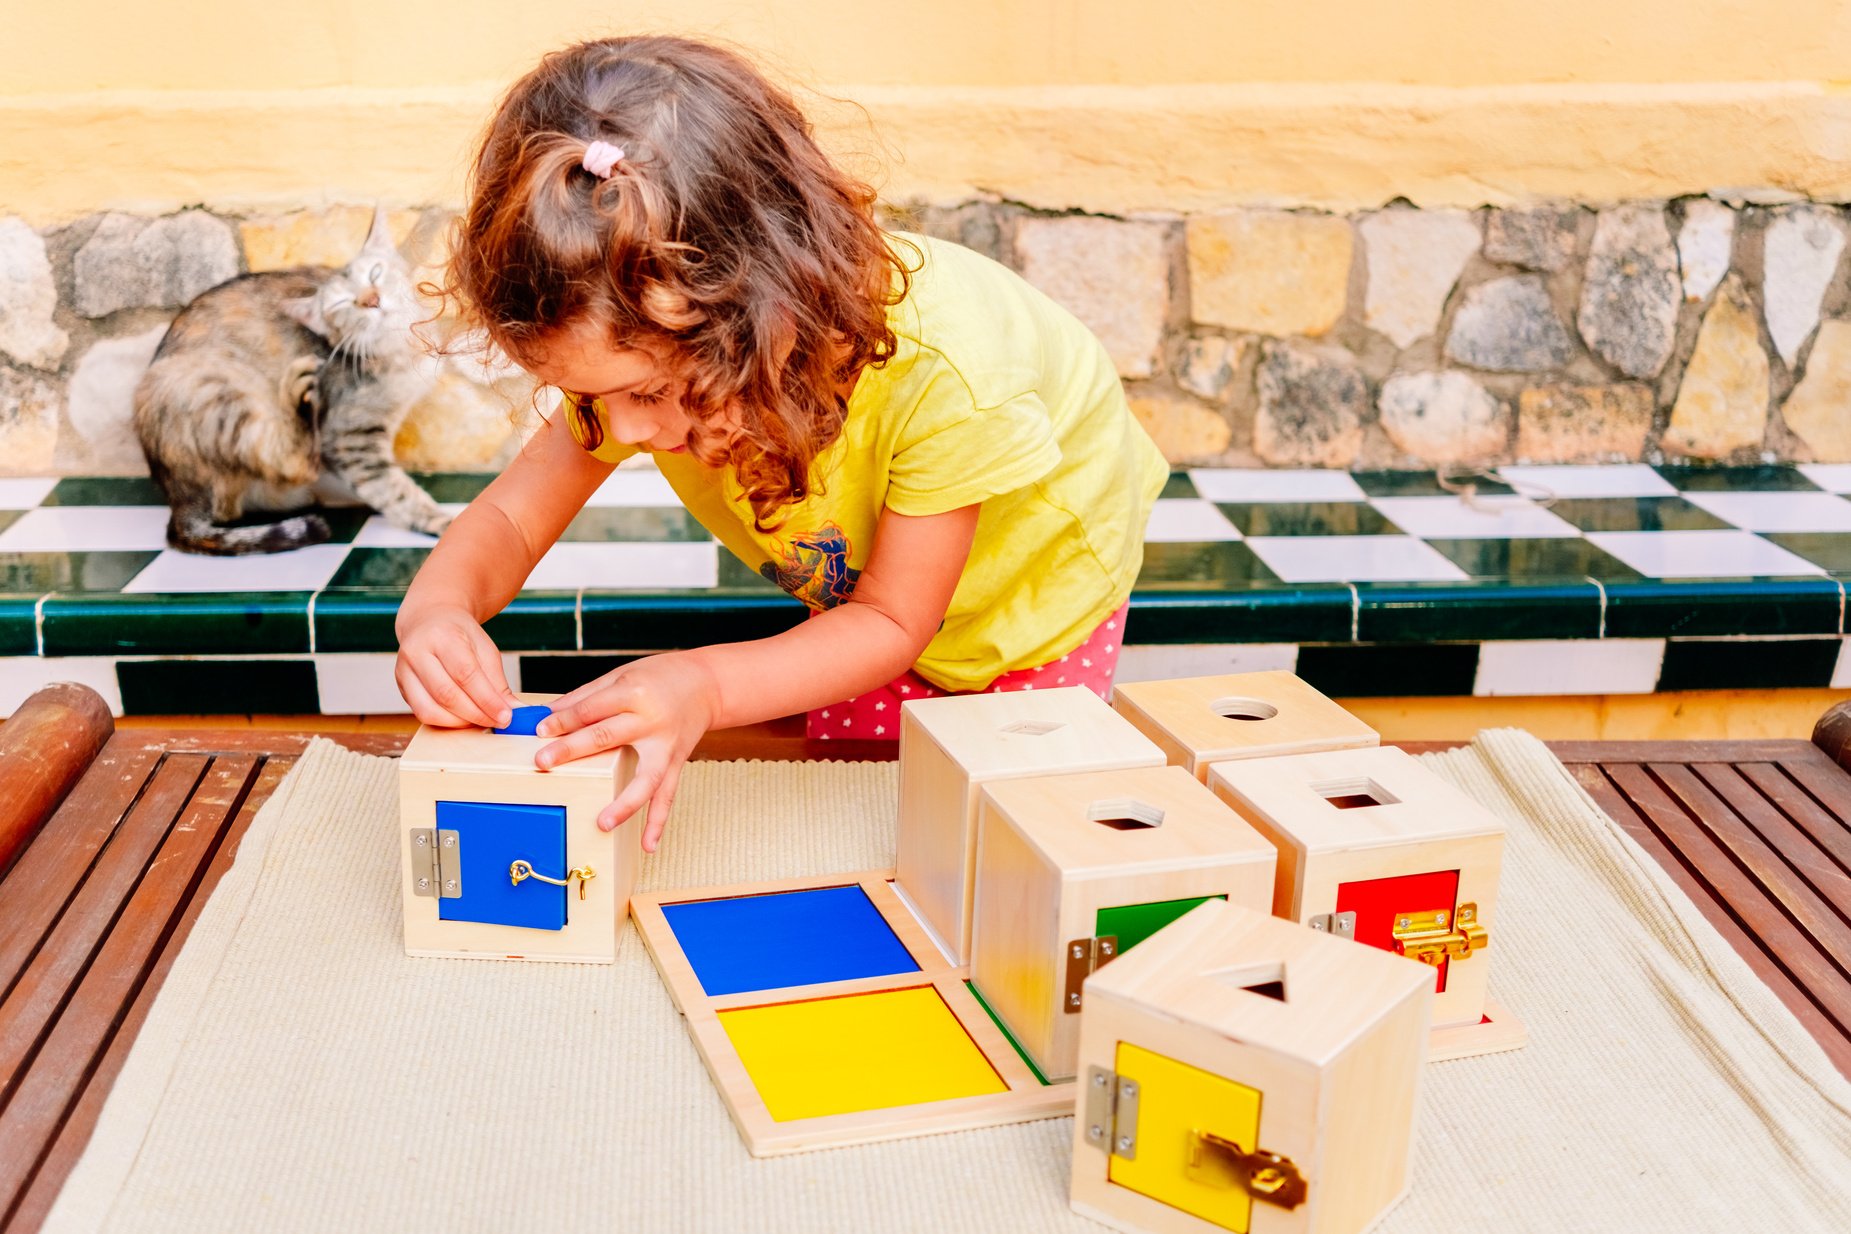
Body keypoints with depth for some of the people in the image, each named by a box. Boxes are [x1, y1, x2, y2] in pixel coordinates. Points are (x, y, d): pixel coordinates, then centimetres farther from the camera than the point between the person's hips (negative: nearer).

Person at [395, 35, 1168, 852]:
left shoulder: (944, 371, -47)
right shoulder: (646, 347, -32)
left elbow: (892, 622, -34)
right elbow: (511, 518, -22)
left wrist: (706, 689, -49)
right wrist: (436, 609, -46)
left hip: (1039, 584, -3)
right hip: (866, 594, 4)